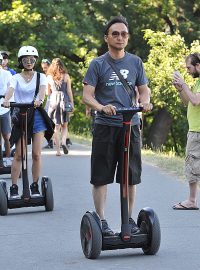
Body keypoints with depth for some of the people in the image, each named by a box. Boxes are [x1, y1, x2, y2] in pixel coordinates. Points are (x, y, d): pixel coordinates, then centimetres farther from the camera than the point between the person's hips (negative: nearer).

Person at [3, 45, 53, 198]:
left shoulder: (40, 76, 8)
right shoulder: (16, 78, 6)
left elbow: (43, 88, -13)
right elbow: (11, 89, -14)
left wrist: (40, 99, -36)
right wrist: (6, 100, -37)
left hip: (36, 115, 0)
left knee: (36, 154, -2)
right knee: (19, 154, -2)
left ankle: (35, 186, 9)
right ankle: (14, 187, 3)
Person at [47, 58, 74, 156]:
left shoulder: (49, 77, 4)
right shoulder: (66, 76, 1)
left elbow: (48, 92, 11)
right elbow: (69, 91, 0)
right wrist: (72, 103, 6)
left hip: (53, 100, 0)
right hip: (64, 100, 0)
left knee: (56, 126, 5)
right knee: (64, 125, 12)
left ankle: (58, 150, 2)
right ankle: (63, 141, -13)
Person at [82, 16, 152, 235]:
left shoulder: (135, 62, 10)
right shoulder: (98, 64, 0)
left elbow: (143, 89, 14)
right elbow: (87, 96, -5)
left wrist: (145, 101, -10)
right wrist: (102, 107, -25)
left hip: (131, 125, 3)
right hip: (105, 126, -3)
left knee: (131, 176, 7)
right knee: (101, 176, -2)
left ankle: (129, 219, 17)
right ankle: (101, 221, 4)